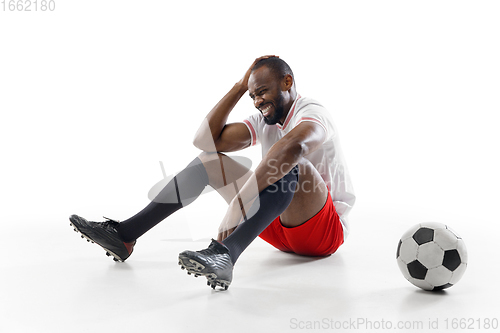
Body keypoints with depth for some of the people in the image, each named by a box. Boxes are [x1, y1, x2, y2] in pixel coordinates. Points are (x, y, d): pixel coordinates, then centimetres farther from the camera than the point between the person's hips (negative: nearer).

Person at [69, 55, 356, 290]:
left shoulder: (312, 113, -15)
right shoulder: (264, 122, 9)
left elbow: (293, 146, -41)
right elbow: (206, 140, 0)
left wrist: (238, 202, -46)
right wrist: (240, 87, -1)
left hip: (325, 230, -7)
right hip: (279, 228, 7)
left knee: (290, 164, -36)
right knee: (210, 159, 1)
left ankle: (225, 253, -54)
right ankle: (125, 235, -7)